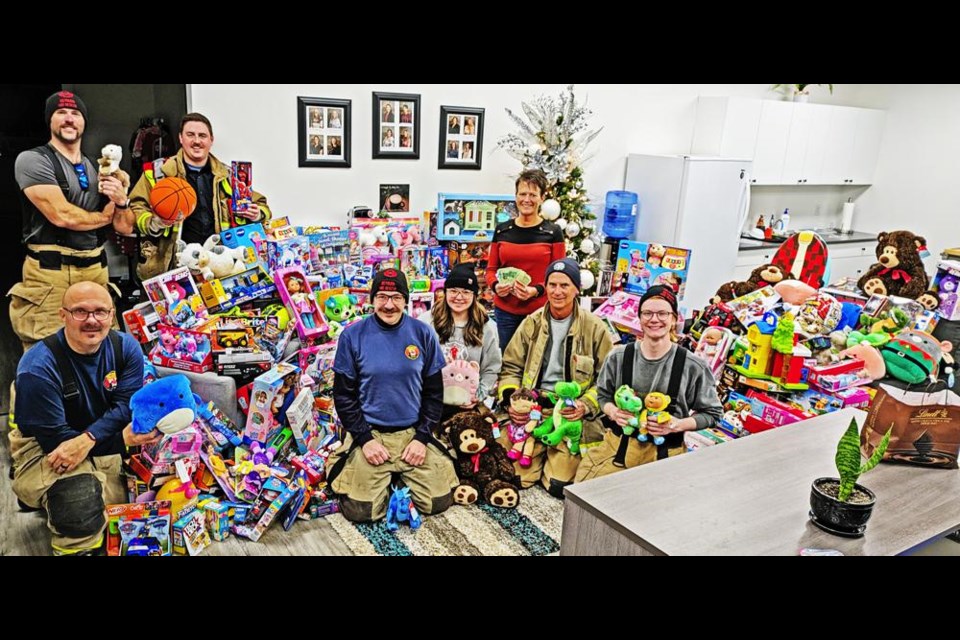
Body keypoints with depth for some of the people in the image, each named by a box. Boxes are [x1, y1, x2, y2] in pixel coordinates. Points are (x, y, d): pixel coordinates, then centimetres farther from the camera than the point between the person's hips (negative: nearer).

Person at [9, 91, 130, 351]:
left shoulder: (97, 168, 17)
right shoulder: (32, 160, -1)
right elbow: (61, 215, -14)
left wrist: (121, 200, -6)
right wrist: (104, 216, 2)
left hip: (96, 269, 5)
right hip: (51, 273, -5)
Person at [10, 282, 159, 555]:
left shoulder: (126, 347, -9)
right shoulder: (37, 368, -22)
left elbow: (127, 405, -13)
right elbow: (54, 439, -20)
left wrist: (87, 440, -32)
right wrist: (124, 439, -27)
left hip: (106, 444, 5)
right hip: (46, 451, -5)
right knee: (82, 502, -35)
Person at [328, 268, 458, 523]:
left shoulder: (423, 333, -3)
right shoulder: (352, 335, -6)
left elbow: (433, 391, 3)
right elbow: (343, 394, -1)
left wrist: (422, 437, -6)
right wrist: (364, 438, -10)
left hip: (414, 432, 1)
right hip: (369, 433, -1)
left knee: (439, 501, -6)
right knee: (360, 510, -12)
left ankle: (402, 474, 23)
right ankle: (385, 478, 21)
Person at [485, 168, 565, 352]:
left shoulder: (553, 232, 0)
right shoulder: (502, 230, 7)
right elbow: (491, 269, 13)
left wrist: (536, 290, -17)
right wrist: (495, 286, -9)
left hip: (540, 311, -2)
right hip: (505, 311, 3)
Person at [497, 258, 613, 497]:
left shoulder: (594, 327, 1)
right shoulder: (531, 323, 8)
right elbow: (511, 367, 12)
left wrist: (586, 405, -13)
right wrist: (510, 400, -6)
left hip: (572, 415, -2)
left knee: (560, 485, -12)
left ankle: (557, 459, 21)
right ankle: (539, 454, 21)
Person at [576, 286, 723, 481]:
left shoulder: (693, 367, -6)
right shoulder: (618, 358, 1)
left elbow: (712, 414, 4)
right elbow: (603, 395, 16)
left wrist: (679, 424, -13)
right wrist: (612, 412, -6)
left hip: (664, 453, -2)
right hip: (617, 446, 2)